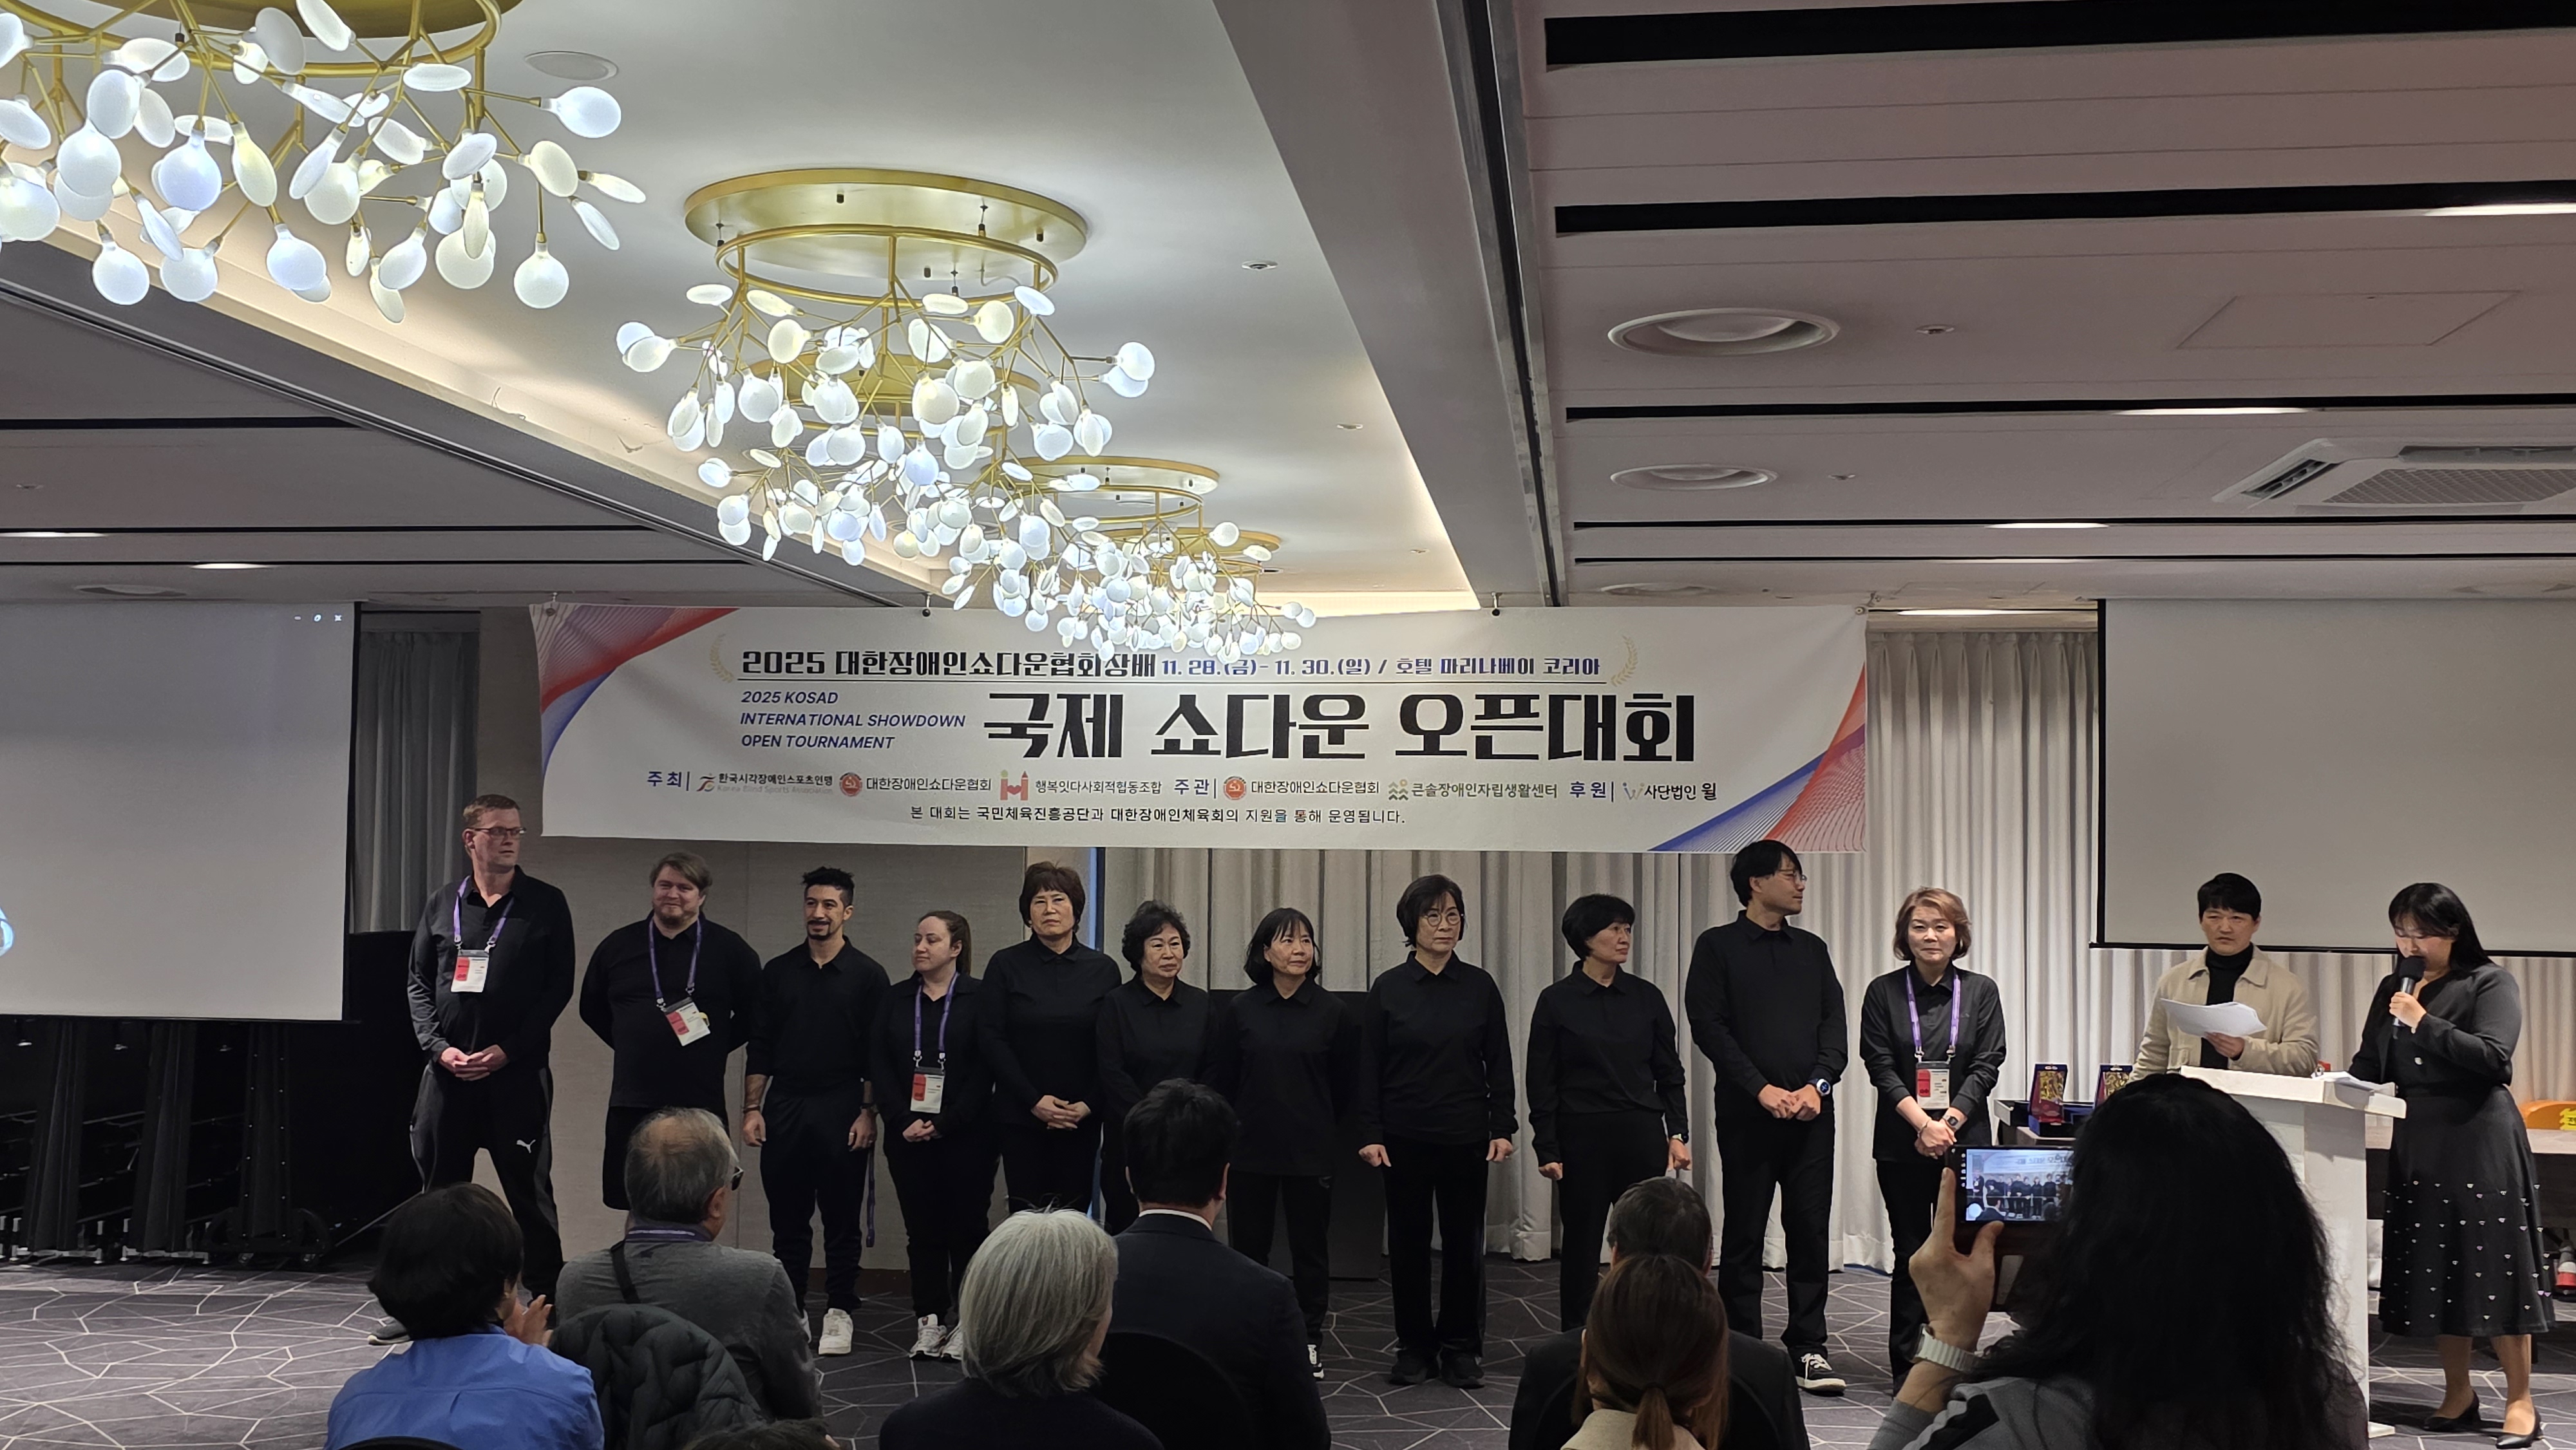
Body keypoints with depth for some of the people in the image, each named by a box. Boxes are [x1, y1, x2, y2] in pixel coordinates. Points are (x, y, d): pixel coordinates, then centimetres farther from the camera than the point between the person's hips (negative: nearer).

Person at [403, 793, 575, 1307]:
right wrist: (440, 1047, -5)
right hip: (448, 1070, 3)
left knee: (529, 1191, 0)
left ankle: (548, 1299, 5)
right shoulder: (443, 904, 10)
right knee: (440, 1190, 9)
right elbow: (418, 983, 10)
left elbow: (558, 987, -2)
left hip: (518, 1072, -3)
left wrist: (507, 1050, -10)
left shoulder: (545, 904, 2)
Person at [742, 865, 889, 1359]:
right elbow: (760, 1046, 10)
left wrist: (868, 1113, -7)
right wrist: (751, 1108, 4)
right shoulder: (777, 972, 9)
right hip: (783, 1110, 3)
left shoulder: (867, 975, 1)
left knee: (842, 1221, 2)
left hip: (840, 1112, -2)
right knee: (787, 1220, 6)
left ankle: (839, 1313, 10)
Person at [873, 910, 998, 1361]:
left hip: (964, 1134, -3)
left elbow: (984, 1069, -7)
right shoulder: (897, 1000, 10)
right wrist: (901, 1120, -7)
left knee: (967, 1225, -1)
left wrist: (945, 1124, -12)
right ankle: (929, 1319, 12)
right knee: (921, 1228, 5)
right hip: (908, 1133, 3)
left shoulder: (980, 998, -2)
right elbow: (879, 1065, 6)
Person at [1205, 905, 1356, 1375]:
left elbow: (1343, 1085, 6)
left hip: (1311, 1150, 0)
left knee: (1310, 1245, 7)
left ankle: (1310, 1338, 19)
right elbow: (1219, 1081, 5)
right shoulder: (1239, 1009, -1)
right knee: (1248, 1243, 5)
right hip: (1251, 1147, 1)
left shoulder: (1331, 1011, -2)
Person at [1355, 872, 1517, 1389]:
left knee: (1464, 1242, 4)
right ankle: (1414, 1346, 17)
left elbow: (1499, 1063, 4)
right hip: (1405, 1137, 0)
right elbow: (1370, 1068, 0)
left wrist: (1502, 1128, -3)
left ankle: (1462, 1347, 15)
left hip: (1465, 1136, 1)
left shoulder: (1480, 986, 2)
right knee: (1408, 1243, 6)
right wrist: (1370, 1134, -6)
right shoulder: (1388, 988, -1)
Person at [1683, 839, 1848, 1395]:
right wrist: (1762, 1089, -13)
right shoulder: (1718, 946, 1)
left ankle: (1808, 1348, 11)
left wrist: (1817, 1085, -7)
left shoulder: (1812, 949, 15)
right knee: (1743, 1234, 2)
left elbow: (1834, 1025, 9)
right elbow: (1708, 1026, -6)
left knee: (1811, 1231, 3)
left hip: (1810, 1112, 4)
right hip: (1747, 1113, -4)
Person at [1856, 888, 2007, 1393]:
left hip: (1965, 1139, 1)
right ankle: (1906, 1367, 10)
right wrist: (1924, 1123, -15)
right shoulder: (1883, 993, 2)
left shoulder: (1981, 992, 6)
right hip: (1902, 1142, -1)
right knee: (1910, 1254, 3)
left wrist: (1949, 1122, -12)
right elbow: (1880, 1066, -3)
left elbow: (1987, 1066, 0)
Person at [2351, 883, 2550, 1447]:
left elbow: (2494, 1057, -15)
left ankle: (2520, 1400, 3)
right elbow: (2370, 1065, 16)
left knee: (2493, 1267, -4)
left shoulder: (2489, 983, -2)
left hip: (2480, 1141, -6)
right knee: (2433, 1269, 6)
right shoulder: (2393, 988, 15)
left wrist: (2424, 1024, -16)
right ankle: (2459, 1395, 15)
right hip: (2418, 1144, 6)